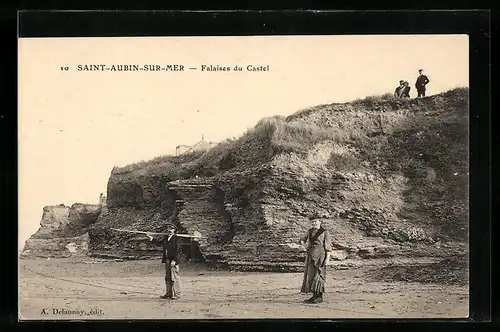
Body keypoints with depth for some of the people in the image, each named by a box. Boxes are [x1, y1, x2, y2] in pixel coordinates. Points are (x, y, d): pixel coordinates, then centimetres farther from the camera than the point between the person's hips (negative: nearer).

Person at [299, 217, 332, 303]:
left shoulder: (325, 232, -5)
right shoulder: (310, 231, 11)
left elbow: (328, 246, -7)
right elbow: (302, 240, 24)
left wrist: (327, 258, -15)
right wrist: (307, 247, 6)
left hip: (320, 255, -6)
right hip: (311, 256, 6)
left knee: (318, 275, -8)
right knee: (311, 275, 5)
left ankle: (319, 297, -4)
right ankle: (315, 295, 12)